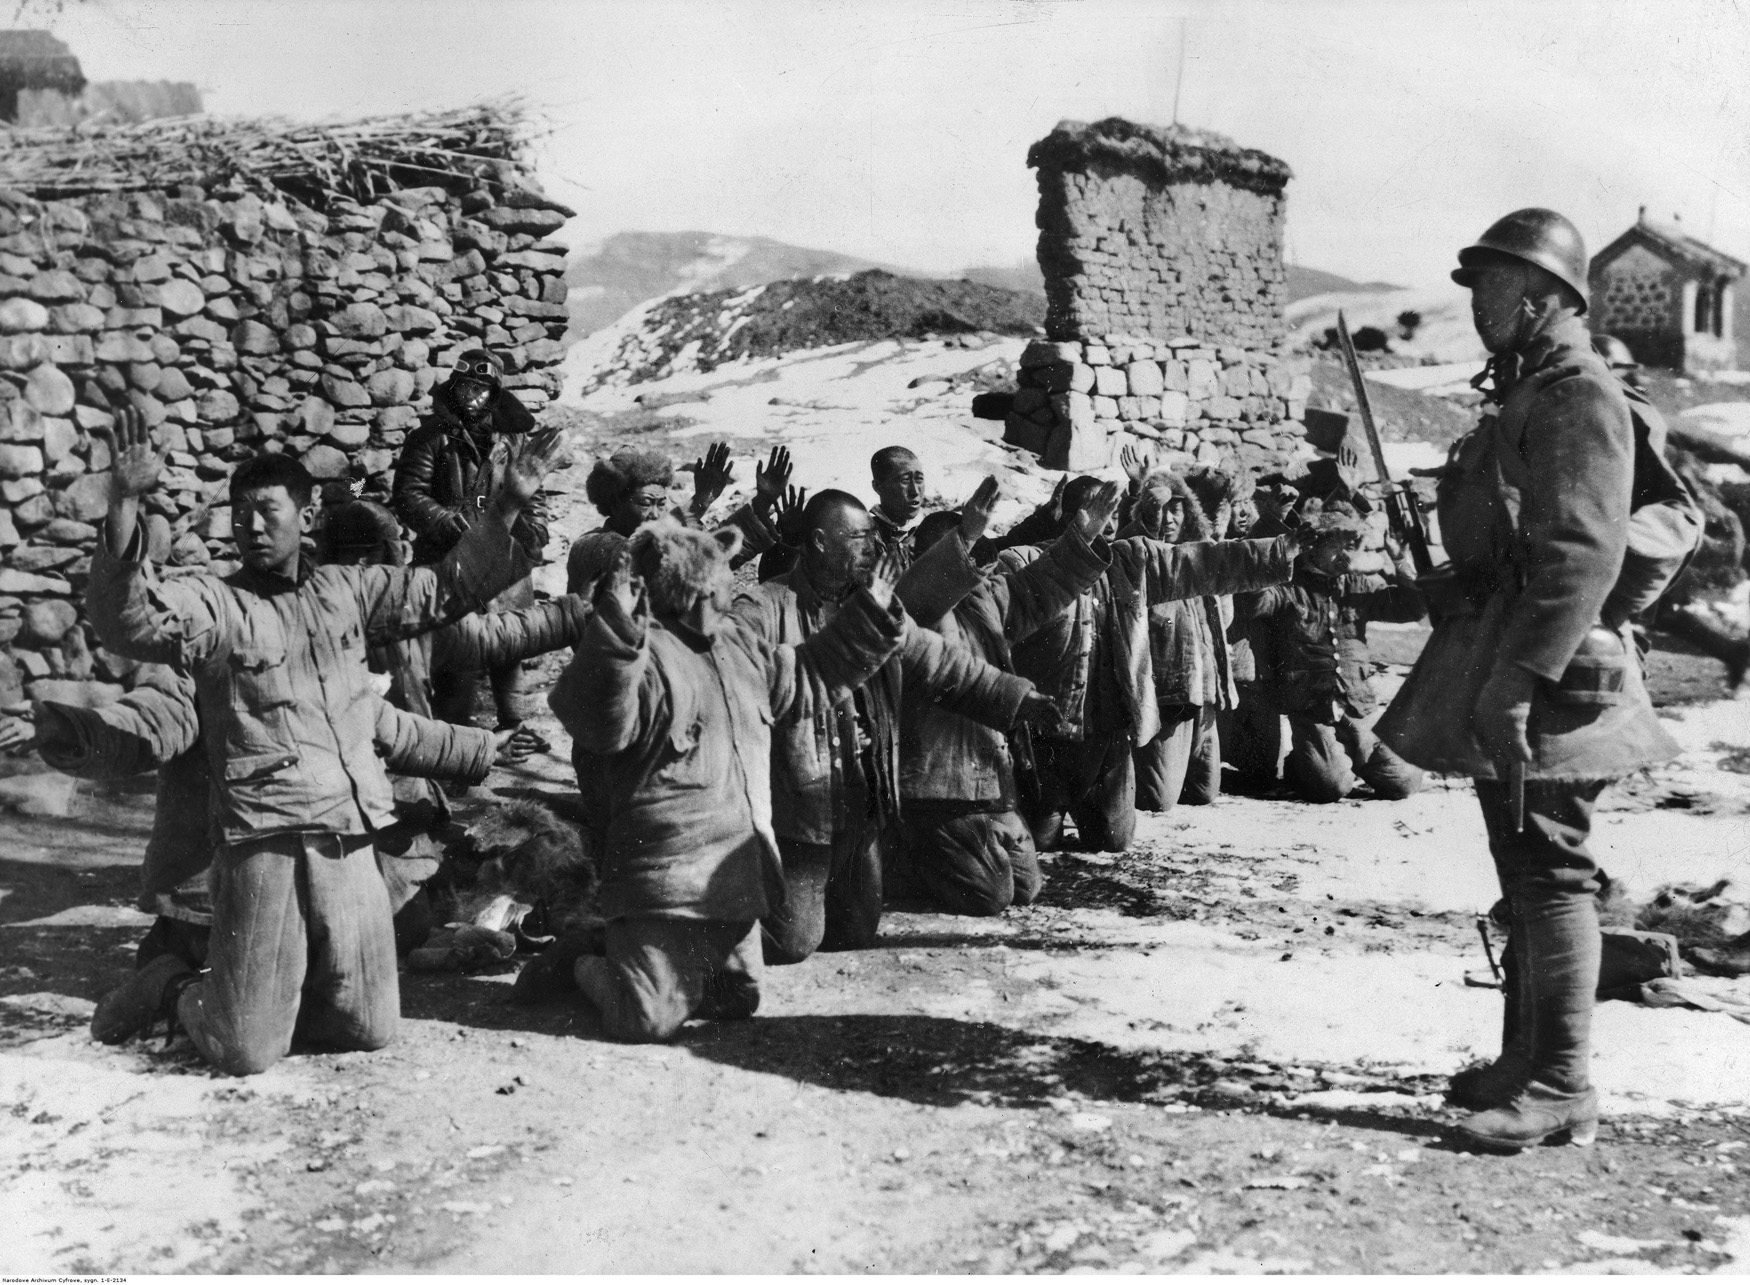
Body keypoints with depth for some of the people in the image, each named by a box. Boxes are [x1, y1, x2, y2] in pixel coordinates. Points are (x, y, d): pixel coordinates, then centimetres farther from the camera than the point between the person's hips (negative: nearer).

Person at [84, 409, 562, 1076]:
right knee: (247, 1051, -2)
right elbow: (127, 619, -20)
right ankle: (177, 985, 29)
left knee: (370, 1029, 10)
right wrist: (125, 504, -32)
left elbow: (448, 588, 20)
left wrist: (506, 506, 11)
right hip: (266, 843, -5)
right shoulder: (212, 602, -2)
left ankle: (271, 987, 35)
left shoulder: (347, 591, 13)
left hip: (351, 842, 5)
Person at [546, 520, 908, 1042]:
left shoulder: (737, 644, 15)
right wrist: (616, 634, -44)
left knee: (738, 999, 18)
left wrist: (869, 618, 26)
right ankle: (582, 965, 19)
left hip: (738, 875, 9)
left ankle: (640, 960, 35)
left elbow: (806, 676, 29)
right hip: (666, 877, -9)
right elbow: (602, 724, -32)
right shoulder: (642, 652, -14)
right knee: (648, 1020, -11)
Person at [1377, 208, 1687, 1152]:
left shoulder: (1579, 397, -13)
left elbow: (1583, 555, -23)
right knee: (1524, 873, 15)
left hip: (1547, 677, -10)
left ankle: (1562, 1090, 0)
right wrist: (1435, 592, 19)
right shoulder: (1524, 395, 19)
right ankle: (1525, 1061, 26)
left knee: (1549, 874, -6)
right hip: (1502, 664, 10)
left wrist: (1518, 680, -26)